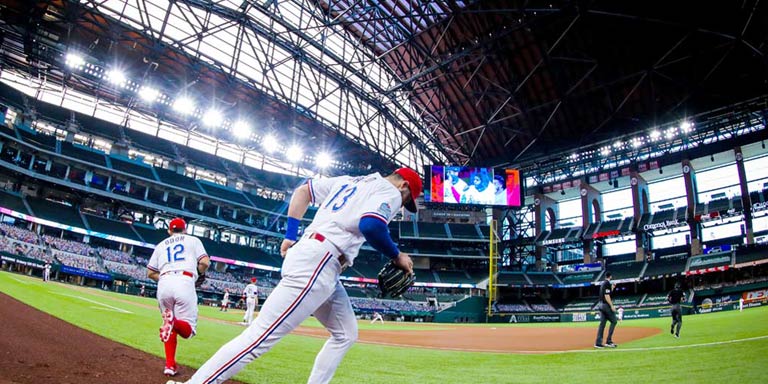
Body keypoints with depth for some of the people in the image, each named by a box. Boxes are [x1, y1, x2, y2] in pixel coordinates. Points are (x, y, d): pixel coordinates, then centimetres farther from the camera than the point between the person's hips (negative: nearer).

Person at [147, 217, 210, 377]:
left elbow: (150, 273, 20)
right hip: (184, 282, -3)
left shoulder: (160, 245, 25)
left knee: (170, 326, 20)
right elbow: (205, 263, 2)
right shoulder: (193, 240, 17)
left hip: (163, 284, 4)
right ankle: (173, 322, -33)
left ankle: (170, 365, 9)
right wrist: (199, 273, 22)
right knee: (188, 329, 1)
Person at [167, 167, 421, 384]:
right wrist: (396, 256, -4)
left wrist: (291, 235, 21)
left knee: (346, 334, 19)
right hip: (317, 264, -10)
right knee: (261, 336, -13)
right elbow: (370, 225, -20)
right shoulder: (390, 191, 0)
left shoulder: (347, 181, 25)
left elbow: (303, 191, 26)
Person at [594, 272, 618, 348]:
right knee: (613, 321, -2)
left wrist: (612, 288, 25)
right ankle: (609, 341, -5)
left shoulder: (602, 284, 17)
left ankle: (598, 342, 1)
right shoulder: (608, 284, -11)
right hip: (606, 305, -9)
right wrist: (612, 306, -20)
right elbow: (607, 296, -18)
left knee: (602, 323, 6)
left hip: (601, 305, 9)